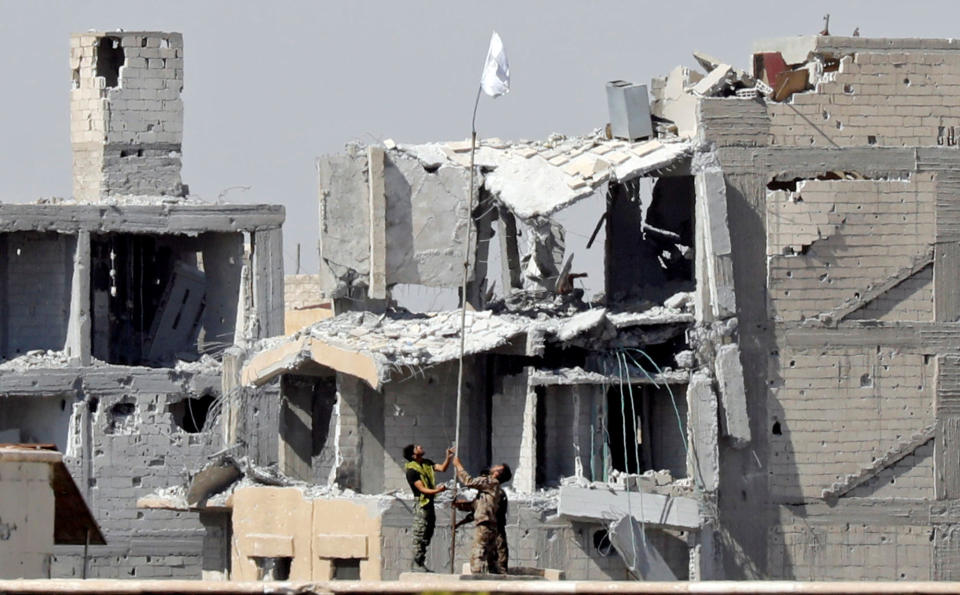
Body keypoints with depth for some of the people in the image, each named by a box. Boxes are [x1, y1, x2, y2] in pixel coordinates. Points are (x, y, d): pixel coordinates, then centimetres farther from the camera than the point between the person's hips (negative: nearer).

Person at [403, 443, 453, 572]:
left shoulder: (427, 463, 11)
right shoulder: (412, 471, -14)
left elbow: (442, 468, 6)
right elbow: (422, 489, -19)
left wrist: (448, 458, -9)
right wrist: (437, 491, -32)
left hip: (429, 503, 8)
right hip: (421, 505, -8)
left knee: (427, 536, 11)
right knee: (419, 536, -7)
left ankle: (421, 563, 18)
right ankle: (417, 564, -4)